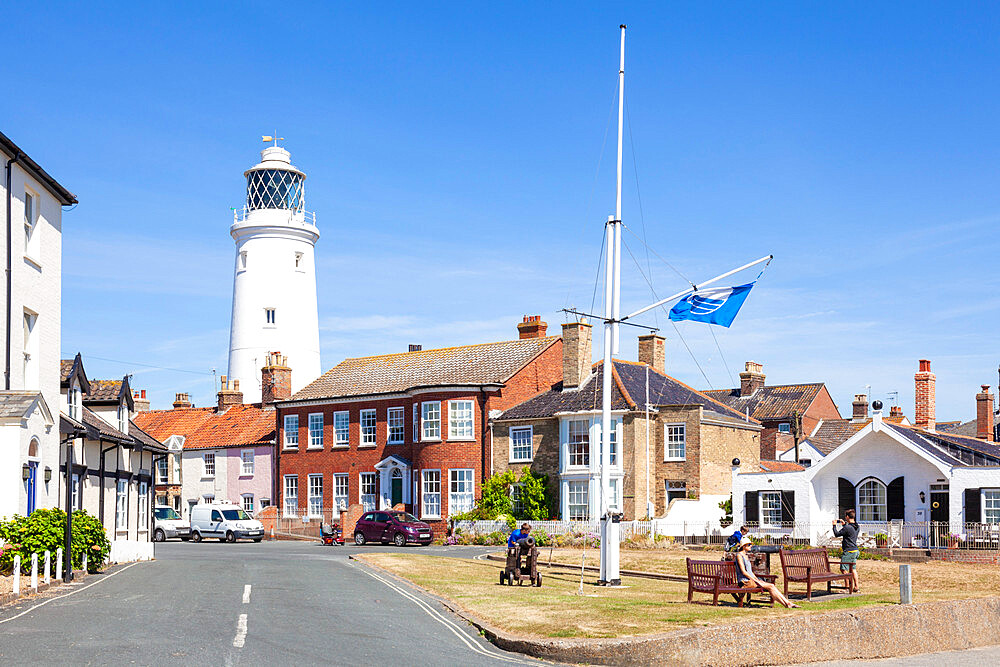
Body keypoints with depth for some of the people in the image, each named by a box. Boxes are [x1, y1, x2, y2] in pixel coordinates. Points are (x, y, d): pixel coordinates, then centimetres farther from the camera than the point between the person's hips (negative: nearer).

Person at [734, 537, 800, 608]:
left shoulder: (746, 556, 20)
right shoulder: (739, 555, -8)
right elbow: (743, 572, -15)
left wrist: (757, 580, 6)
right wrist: (756, 581, -17)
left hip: (751, 580, 8)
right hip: (745, 582, -8)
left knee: (772, 586, -12)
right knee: (770, 586, -19)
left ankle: (788, 602, -19)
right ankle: (787, 604, -17)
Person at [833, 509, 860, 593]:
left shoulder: (847, 528, -19)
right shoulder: (857, 527, 6)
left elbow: (836, 534, -9)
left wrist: (834, 525, 4)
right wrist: (844, 524, 29)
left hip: (848, 551, -9)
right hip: (855, 551, 9)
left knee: (844, 569, -3)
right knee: (853, 569, 15)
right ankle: (856, 587, 16)